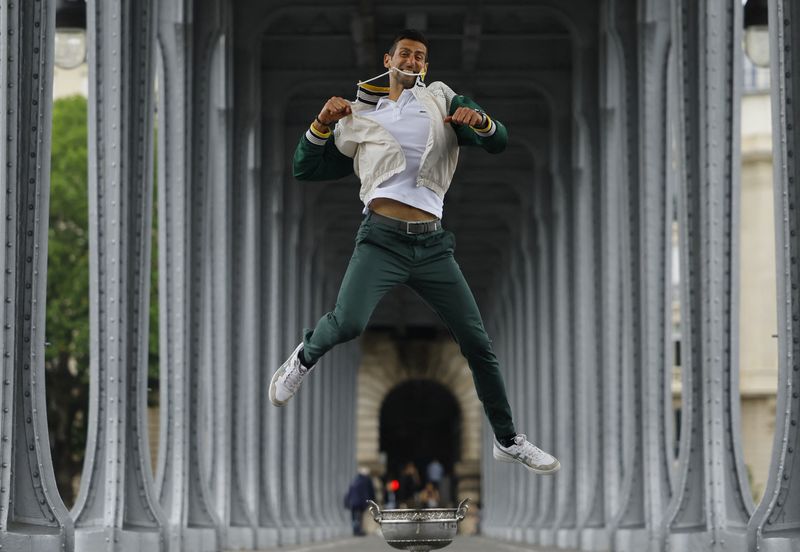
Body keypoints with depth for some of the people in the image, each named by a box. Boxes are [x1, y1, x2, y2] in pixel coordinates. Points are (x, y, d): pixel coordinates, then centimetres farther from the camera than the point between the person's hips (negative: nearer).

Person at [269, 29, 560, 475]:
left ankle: (508, 440, 15)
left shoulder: (441, 100, 14)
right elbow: (305, 169, 15)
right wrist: (323, 124, -2)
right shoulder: (360, 118, 15)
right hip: (382, 240, -1)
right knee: (348, 324, -26)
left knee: (478, 342, 1)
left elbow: (499, 142, 5)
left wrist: (479, 121, -17)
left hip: (433, 245, 2)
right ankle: (307, 356, 8)